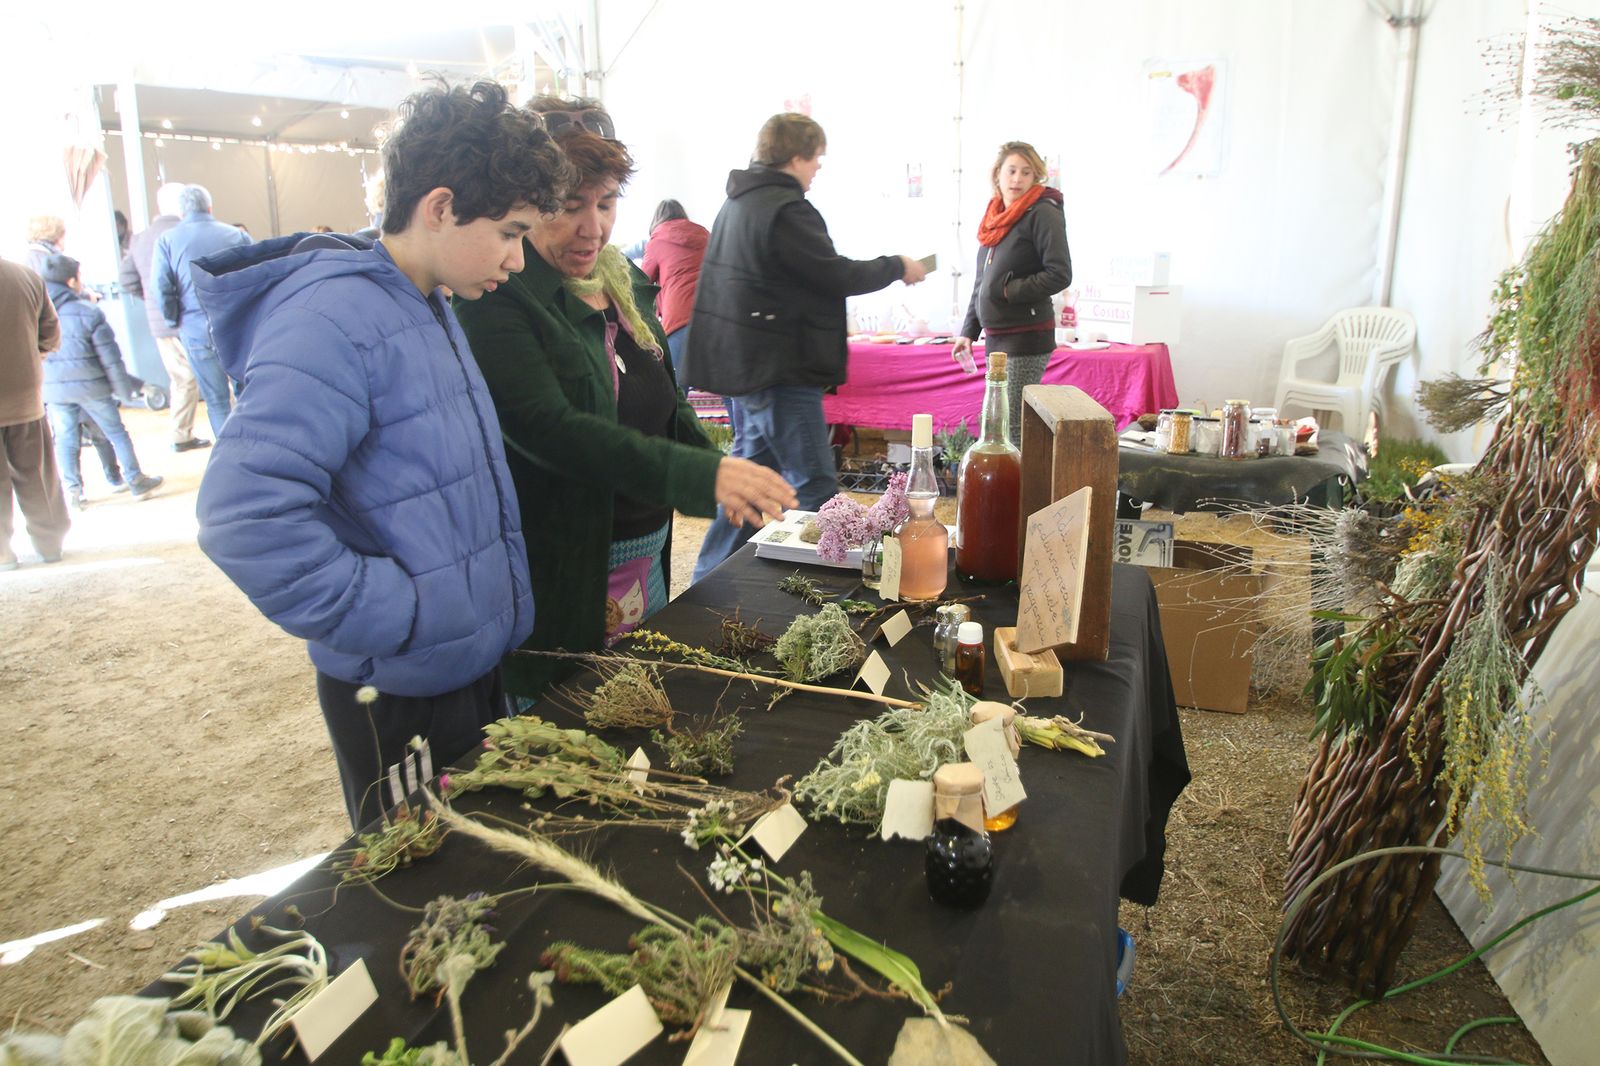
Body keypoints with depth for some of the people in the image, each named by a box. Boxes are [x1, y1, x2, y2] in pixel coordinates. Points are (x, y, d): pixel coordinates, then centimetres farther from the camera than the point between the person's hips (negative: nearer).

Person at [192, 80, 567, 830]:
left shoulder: (429, 308, 8)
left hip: (475, 665, 9)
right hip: (402, 697, -8)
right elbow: (245, 516, -32)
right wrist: (397, 617, -24)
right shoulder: (336, 318, -22)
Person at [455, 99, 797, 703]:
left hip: (646, 558, 7)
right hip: (559, 578, -7)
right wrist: (702, 474, -34)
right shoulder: (497, 301, -15)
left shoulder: (625, 284, 10)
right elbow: (548, 427, -28)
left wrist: (724, 483, 0)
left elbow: (668, 405, 19)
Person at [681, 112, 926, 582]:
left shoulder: (736, 204, 15)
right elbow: (838, 276, -16)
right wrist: (898, 266, -1)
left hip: (741, 364, 10)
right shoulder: (785, 210, -17)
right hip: (779, 370, -10)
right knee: (815, 489, -3)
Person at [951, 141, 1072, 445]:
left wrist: (1009, 291, -14)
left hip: (1027, 337, -8)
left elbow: (1059, 275, -16)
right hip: (996, 336, 8)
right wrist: (968, 331, 18)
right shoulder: (995, 216, 15)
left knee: (1015, 428, -11)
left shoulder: (1042, 213, -8)